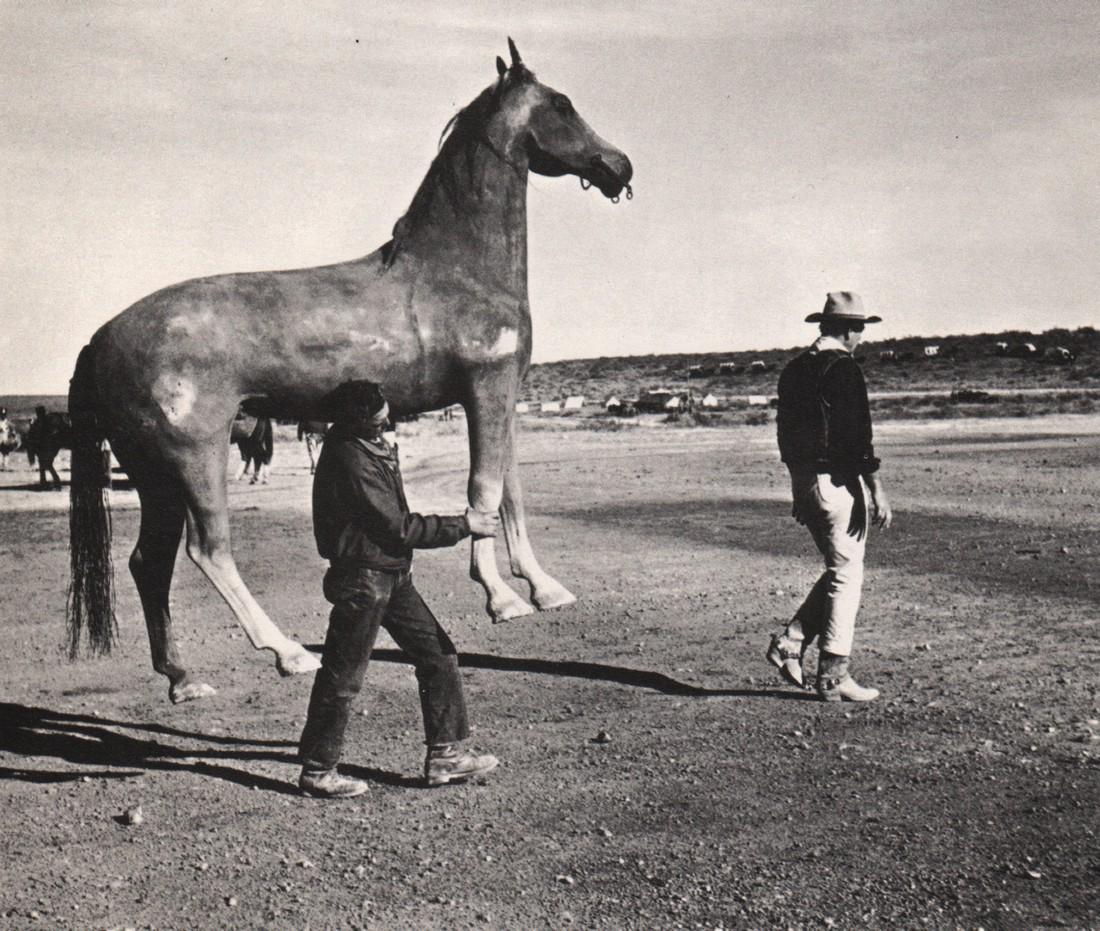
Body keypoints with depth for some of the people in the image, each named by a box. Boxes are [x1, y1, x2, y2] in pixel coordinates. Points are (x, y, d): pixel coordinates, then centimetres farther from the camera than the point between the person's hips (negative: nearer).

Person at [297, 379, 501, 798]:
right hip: (363, 579, -10)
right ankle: (317, 771, 16)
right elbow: (399, 528, -20)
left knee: (438, 655, 9)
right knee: (342, 678, 2)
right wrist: (464, 526, -13)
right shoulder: (350, 461, -23)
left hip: (392, 574, 10)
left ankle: (444, 754, 16)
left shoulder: (370, 444, 6)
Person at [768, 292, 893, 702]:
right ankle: (833, 677, 4)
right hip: (838, 482, -9)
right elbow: (858, 437, -19)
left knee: (839, 571, 19)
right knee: (846, 576, 0)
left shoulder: (794, 368, 13)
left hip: (804, 483, 9)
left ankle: (790, 644, 11)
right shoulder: (843, 369, -13)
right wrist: (877, 491, -17)